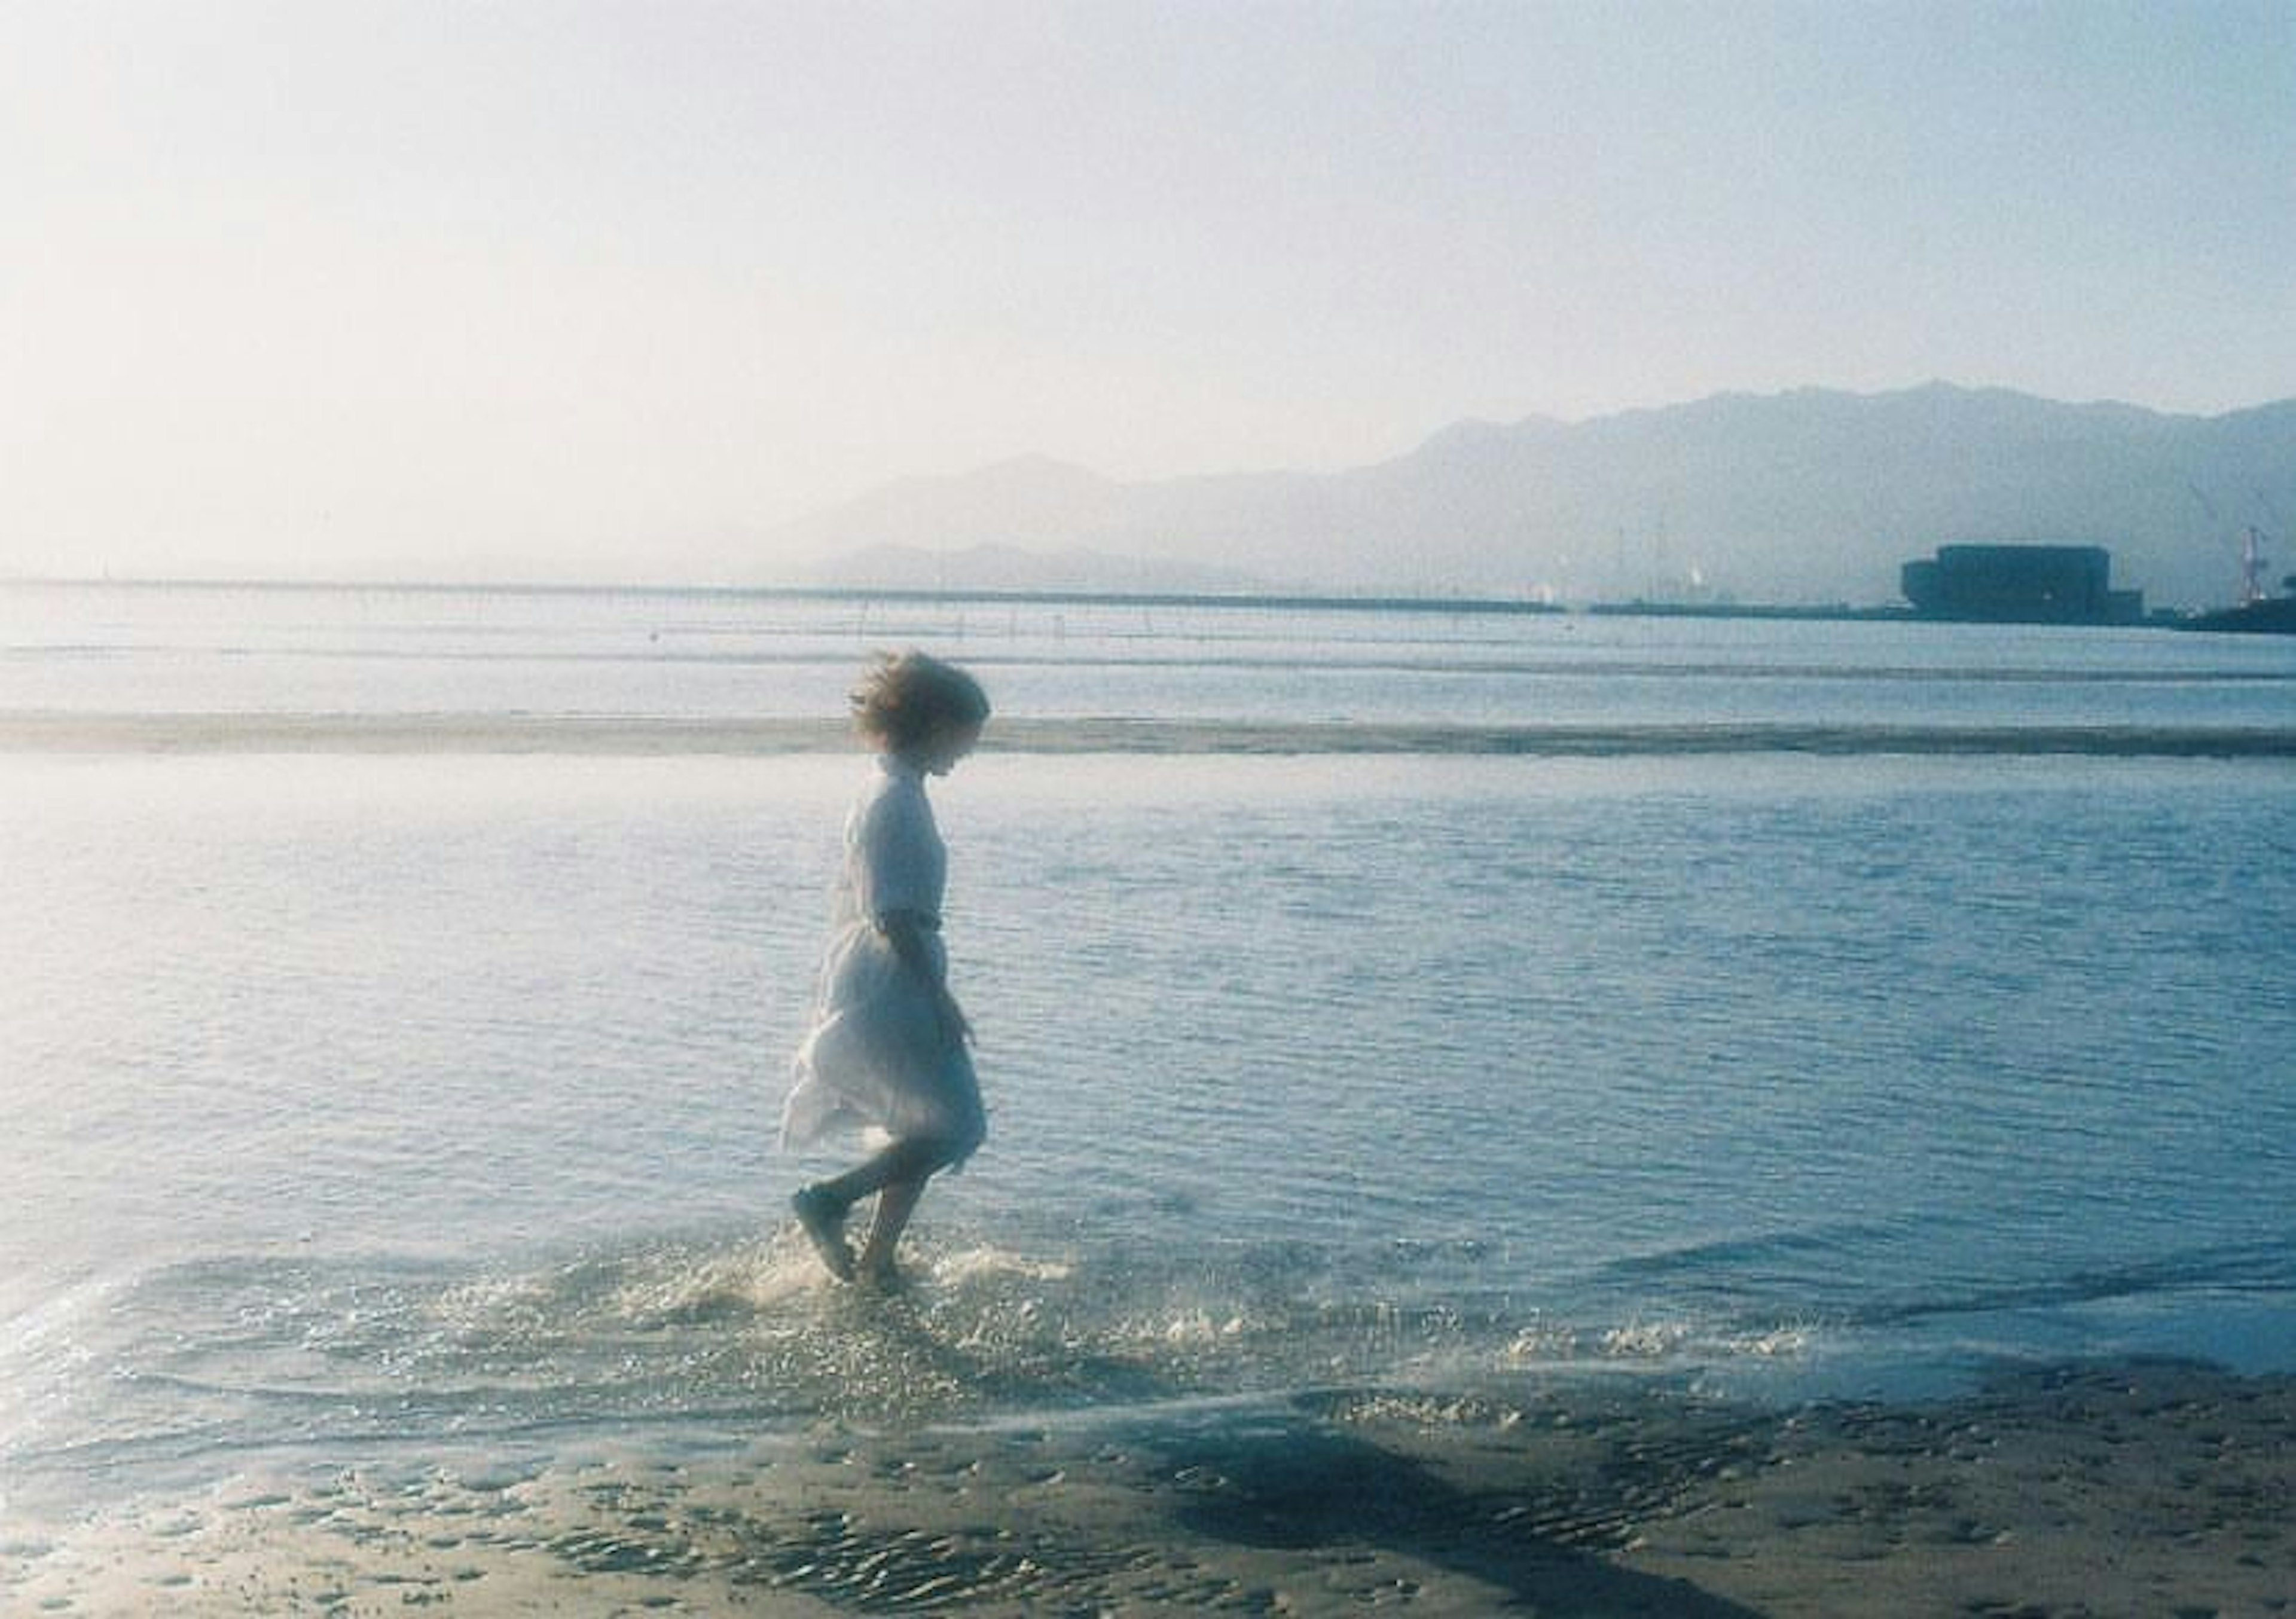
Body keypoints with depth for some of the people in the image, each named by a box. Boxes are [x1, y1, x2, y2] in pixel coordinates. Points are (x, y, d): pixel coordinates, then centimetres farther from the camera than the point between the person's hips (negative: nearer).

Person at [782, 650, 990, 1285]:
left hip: (865, 995, 10)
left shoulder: (891, 793, 14)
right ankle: (829, 1199, -7)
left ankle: (876, 1263, 21)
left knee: (919, 1133, 15)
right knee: (956, 1127, -8)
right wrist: (940, 998, -19)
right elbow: (894, 916, -22)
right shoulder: (897, 801, -17)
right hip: (889, 996, -10)